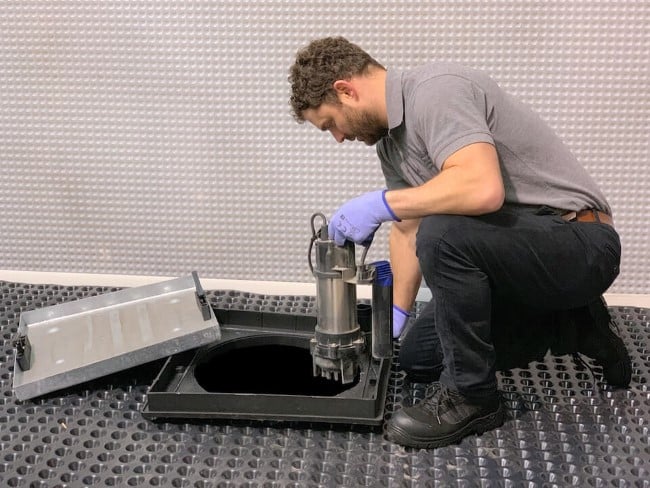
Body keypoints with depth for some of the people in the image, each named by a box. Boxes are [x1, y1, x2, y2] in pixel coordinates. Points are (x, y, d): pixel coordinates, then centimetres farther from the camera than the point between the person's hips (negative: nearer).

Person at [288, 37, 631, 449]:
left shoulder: (434, 90, -23)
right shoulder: (390, 136, 7)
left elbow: (483, 188, -38)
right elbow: (410, 227, 16)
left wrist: (381, 203, -27)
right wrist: (397, 313, 15)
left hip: (578, 243, -10)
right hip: (514, 248, 10)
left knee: (445, 234, -35)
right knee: (418, 358, 12)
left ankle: (472, 396, -13)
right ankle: (571, 329, 20)